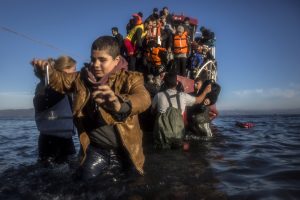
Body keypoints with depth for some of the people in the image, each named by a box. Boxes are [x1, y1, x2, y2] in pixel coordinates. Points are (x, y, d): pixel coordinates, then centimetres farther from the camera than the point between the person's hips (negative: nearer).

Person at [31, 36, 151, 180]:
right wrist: (47, 71, -9)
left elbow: (143, 98, -36)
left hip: (124, 148, -3)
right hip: (96, 148, 3)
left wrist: (119, 104, -59)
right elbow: (61, 81, 15)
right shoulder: (84, 77, 1)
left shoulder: (130, 78, -16)